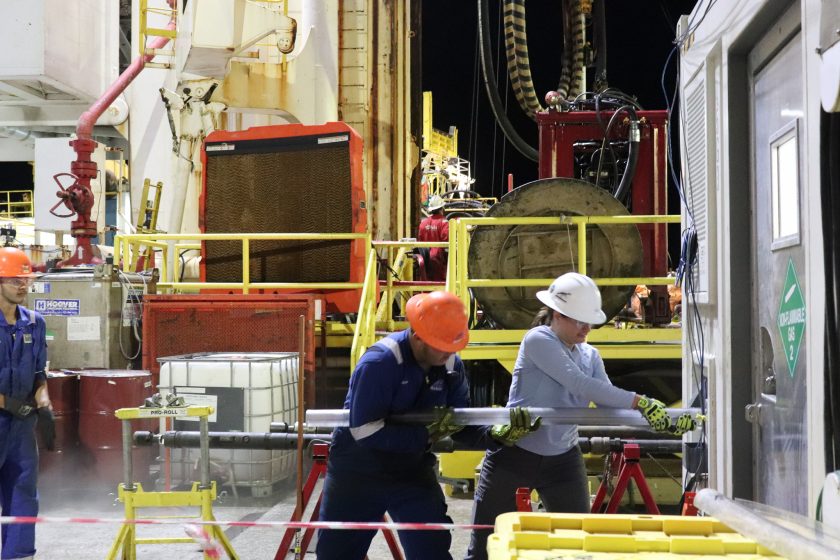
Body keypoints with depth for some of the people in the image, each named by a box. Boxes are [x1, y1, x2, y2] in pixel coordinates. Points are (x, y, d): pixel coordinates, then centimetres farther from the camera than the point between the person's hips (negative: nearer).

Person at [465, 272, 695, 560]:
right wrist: (640, 402, -29)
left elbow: (609, 405, -4)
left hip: (563, 461, 6)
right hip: (514, 454, -6)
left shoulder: (590, 356, 8)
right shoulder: (538, 340, -13)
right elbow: (580, 385, -24)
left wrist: (664, 421, -18)